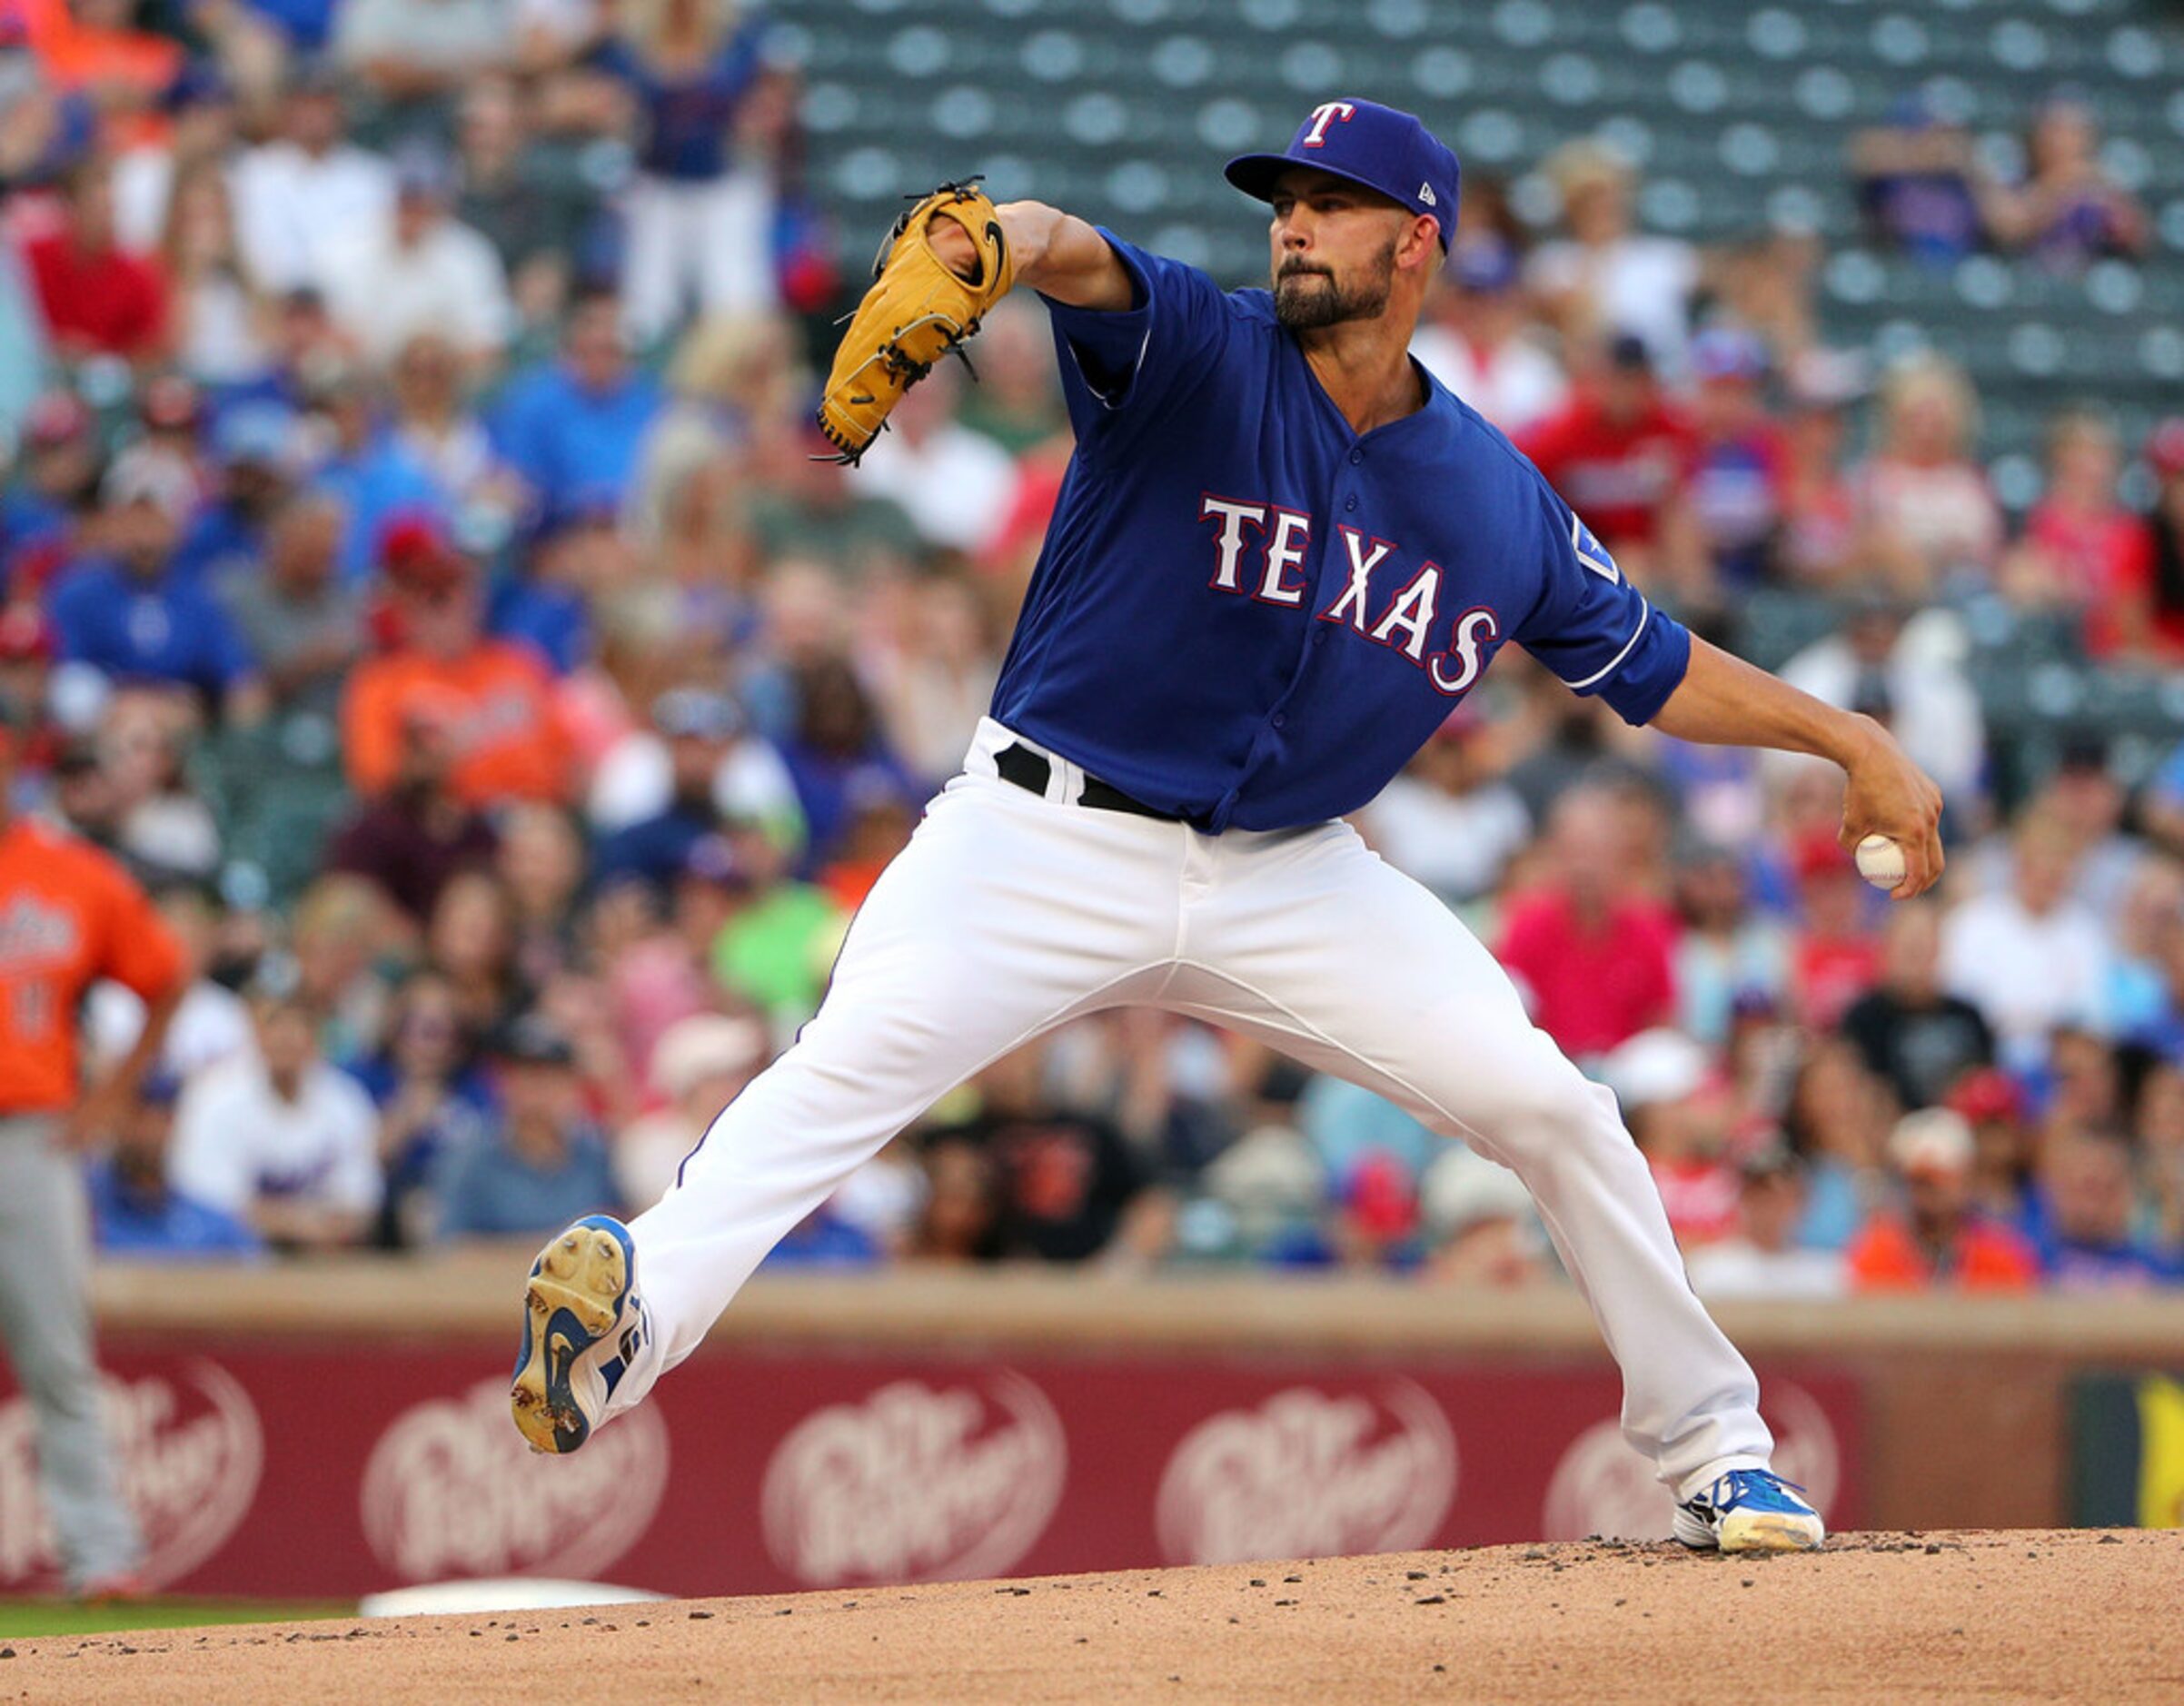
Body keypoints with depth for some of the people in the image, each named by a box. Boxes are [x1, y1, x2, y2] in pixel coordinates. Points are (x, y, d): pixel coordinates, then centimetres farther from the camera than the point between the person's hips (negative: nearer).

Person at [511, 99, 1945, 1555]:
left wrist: (1850, 739, 8)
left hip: (1290, 877, 4)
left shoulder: (1502, 505, 2)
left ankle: (1711, 1446, 14)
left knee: (1550, 1107, -3)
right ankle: (636, 1312, -43)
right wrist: (1011, 241, -57)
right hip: (1056, 839, -4)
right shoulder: (1199, 356, -10)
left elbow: (1654, 669, 16)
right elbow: (1088, 264, -33)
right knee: (846, 1069, -28)